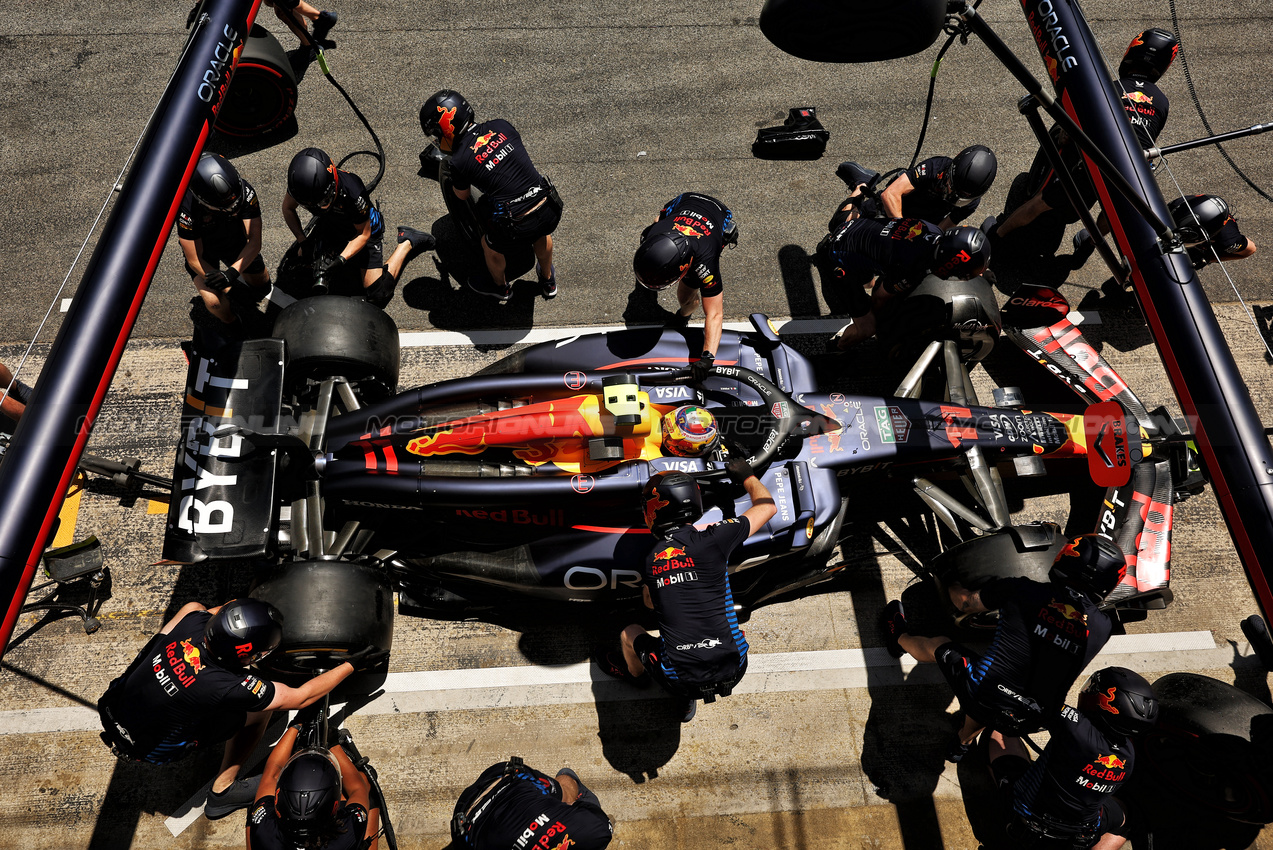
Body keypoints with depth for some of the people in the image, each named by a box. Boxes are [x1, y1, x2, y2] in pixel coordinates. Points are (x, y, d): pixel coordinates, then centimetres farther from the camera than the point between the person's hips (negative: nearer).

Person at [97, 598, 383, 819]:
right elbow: (302, 697, -20)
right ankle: (222, 792, 11)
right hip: (145, 749, -6)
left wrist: (239, 606, 17)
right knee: (260, 709, -6)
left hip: (111, 709, 6)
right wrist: (352, 665, -12)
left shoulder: (193, 619, -23)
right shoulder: (230, 687, -34)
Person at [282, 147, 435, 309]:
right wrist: (302, 241, -18)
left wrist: (340, 259, -37)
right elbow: (288, 208, -6)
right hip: (330, 226, 5)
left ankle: (407, 244, 7)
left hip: (363, 230, -5)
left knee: (377, 296, -9)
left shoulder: (351, 191, -41)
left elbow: (363, 234, -26)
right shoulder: (301, 183, -28)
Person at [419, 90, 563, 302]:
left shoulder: (459, 161, -9)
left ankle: (501, 287, 57)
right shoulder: (501, 126, 2)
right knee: (541, 234, 39)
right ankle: (548, 282, 60)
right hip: (550, 211, 4)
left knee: (491, 248, 30)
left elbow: (463, 196, 13)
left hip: (516, 227, -4)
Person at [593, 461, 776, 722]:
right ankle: (690, 700, 42)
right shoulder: (712, 539, -13)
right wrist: (747, 476, 18)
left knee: (630, 634, 28)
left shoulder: (650, 560, -3)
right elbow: (767, 506, 0)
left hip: (681, 681, 0)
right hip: (733, 671, 0)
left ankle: (633, 673, 63)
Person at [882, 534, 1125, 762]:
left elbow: (966, 603, 4)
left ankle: (899, 639, 56)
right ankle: (964, 741, 60)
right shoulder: (1103, 626, -6)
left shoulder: (1021, 590, -14)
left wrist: (950, 585, 27)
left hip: (980, 699, -3)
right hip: (1028, 723, 4)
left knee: (939, 646, 25)